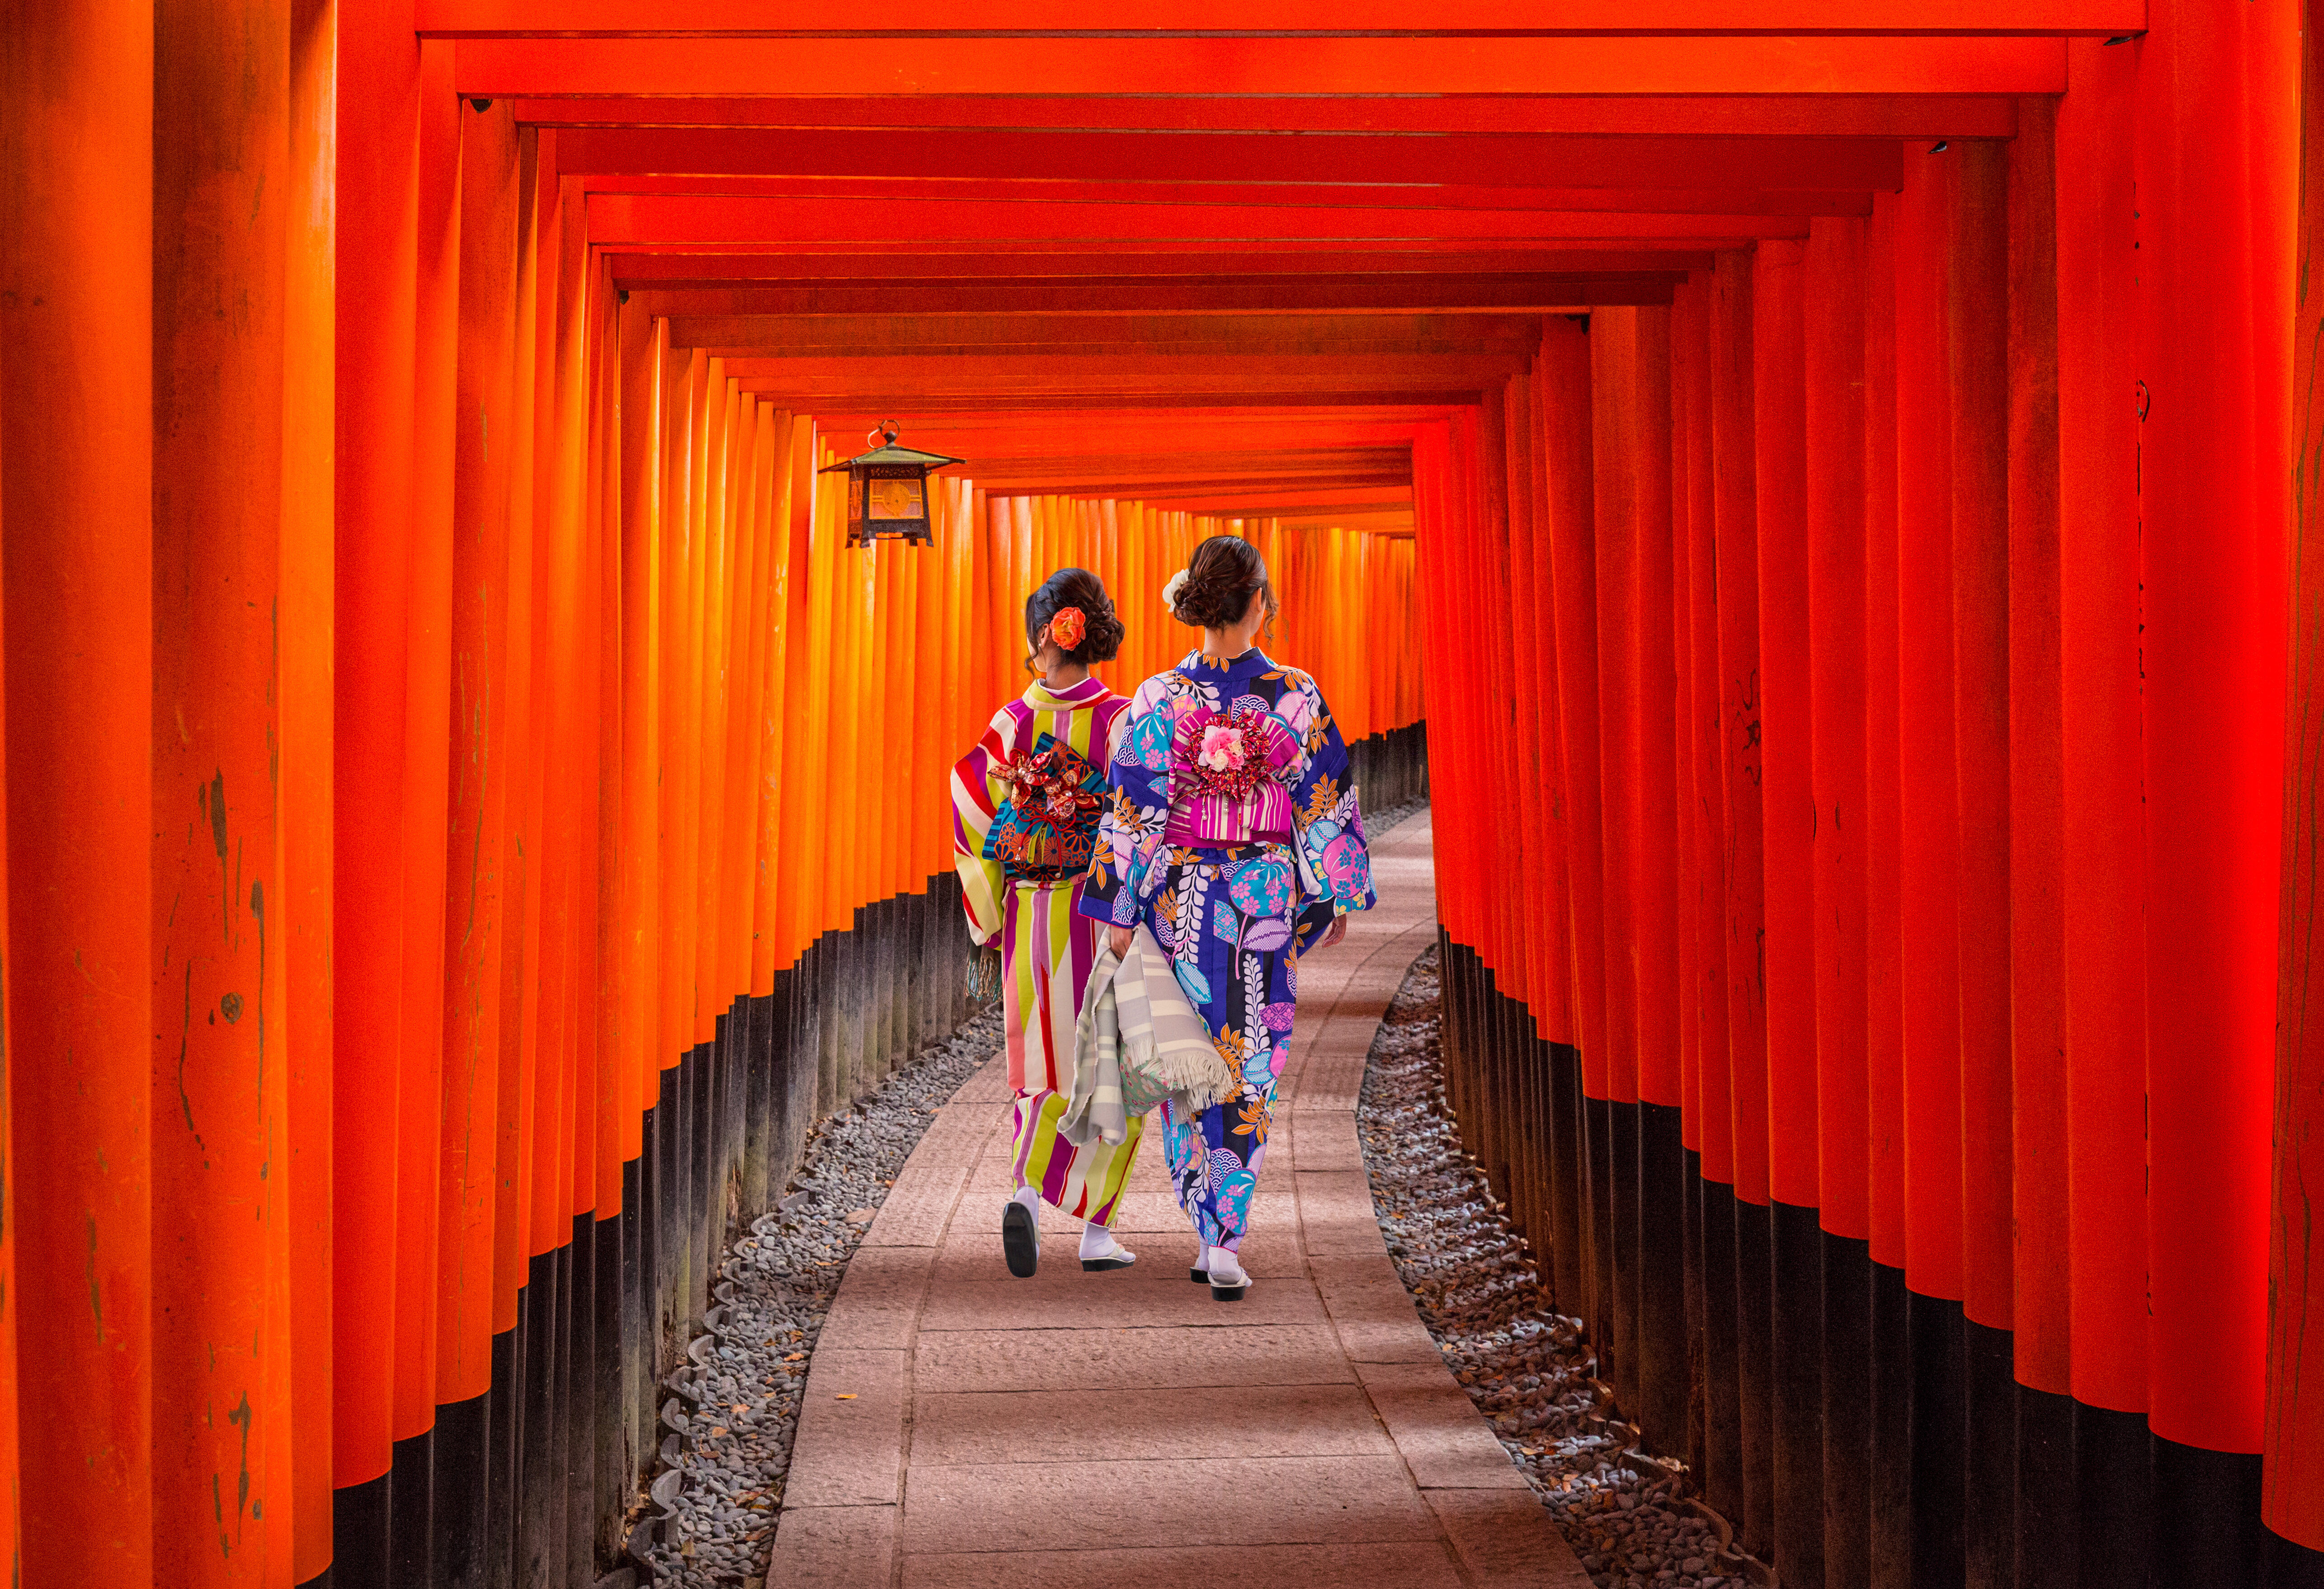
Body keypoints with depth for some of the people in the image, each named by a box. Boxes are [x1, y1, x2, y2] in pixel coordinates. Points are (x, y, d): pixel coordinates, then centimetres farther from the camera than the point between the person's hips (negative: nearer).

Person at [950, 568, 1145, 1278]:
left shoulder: (1013, 722, -3)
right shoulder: (1118, 719, -9)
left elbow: (972, 819, -3)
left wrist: (991, 915, 7)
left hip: (1031, 922, 2)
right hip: (1104, 919, -2)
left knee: (1046, 1068, 14)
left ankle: (1028, 1195, -4)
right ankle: (1096, 1227, 7)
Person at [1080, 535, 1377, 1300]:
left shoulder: (1160, 699, -9)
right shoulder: (1298, 697, -7)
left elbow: (1133, 815, -8)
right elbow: (1327, 806, 0)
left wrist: (1119, 914, -3)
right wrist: (1338, 896, 12)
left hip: (1180, 900, 0)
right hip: (1268, 898, 0)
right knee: (1250, 1070, 6)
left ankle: (1212, 1234, 14)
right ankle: (1227, 1243, -3)